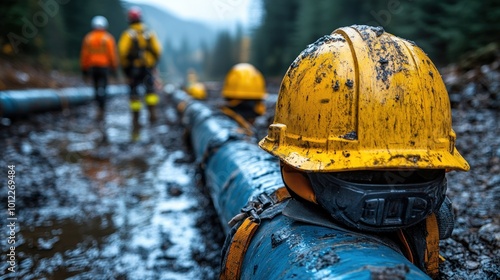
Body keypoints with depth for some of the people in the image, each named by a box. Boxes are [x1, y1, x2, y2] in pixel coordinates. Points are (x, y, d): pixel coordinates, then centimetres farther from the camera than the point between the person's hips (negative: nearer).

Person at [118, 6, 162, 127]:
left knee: (134, 91, 9)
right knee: (151, 89, 8)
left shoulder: (128, 34, -5)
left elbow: (123, 52, -14)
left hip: (134, 68, -1)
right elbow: (157, 50, 0)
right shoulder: (149, 32, 4)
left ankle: (136, 118, 10)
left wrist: (125, 66, -1)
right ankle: (152, 111, -15)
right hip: (148, 67, 2)